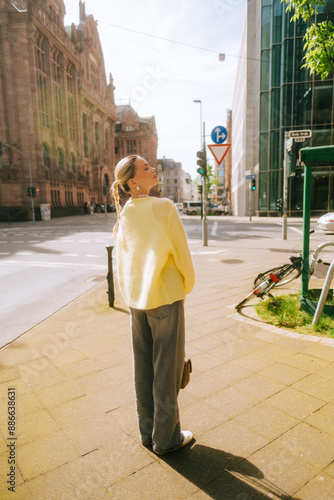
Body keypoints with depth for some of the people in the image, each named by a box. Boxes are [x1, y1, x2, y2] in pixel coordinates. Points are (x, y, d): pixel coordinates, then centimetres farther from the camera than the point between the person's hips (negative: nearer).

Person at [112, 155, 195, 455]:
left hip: (136, 300, 7)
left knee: (143, 369, 17)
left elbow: (121, 261, 9)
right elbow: (182, 255, -11)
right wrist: (186, 287, 6)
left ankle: (148, 432, 34)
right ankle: (166, 438, 25)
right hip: (166, 297, -6)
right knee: (167, 370, 8)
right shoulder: (164, 208, -15)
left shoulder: (124, 215, 4)